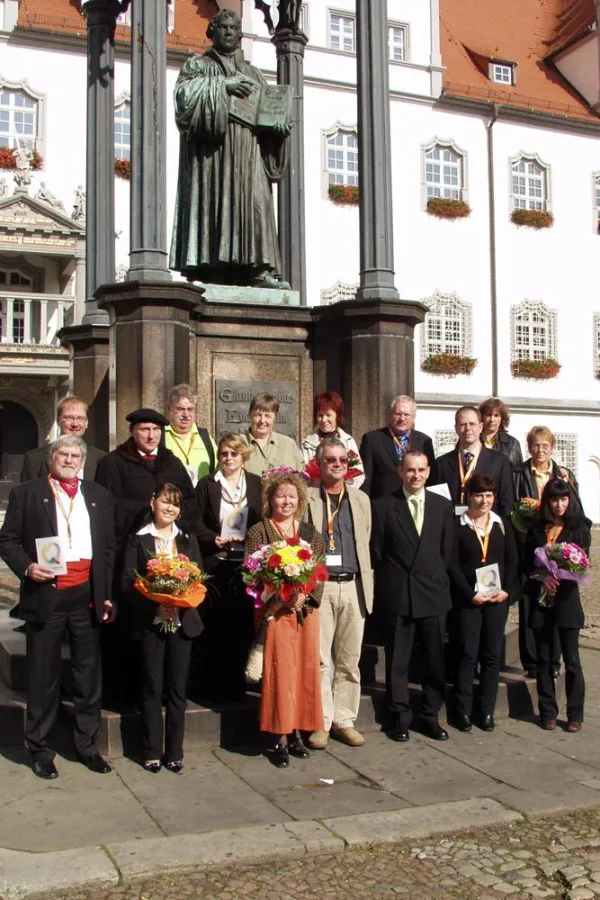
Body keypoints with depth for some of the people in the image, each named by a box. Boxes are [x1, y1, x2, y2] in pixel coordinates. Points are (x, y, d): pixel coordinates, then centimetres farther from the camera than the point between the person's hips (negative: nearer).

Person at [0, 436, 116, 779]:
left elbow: (109, 548, 10)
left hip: (87, 596, 3)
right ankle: (40, 749, 20)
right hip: (45, 595, -2)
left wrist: (108, 595, 5)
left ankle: (88, 745, 24)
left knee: (89, 674, 11)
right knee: (43, 676, 7)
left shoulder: (99, 496, 9)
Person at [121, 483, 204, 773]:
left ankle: (174, 751, 17)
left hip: (182, 621, 2)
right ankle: (152, 751, 15)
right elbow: (127, 583, -5)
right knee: (152, 688, 5)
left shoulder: (188, 540, 10)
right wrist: (155, 604, -18)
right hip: (150, 622, -2)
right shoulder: (137, 540, 1)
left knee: (178, 689, 8)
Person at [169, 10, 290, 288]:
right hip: (211, 145, -3)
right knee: (211, 200, -15)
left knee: (253, 203, -11)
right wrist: (223, 85, -11)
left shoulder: (252, 73, 28)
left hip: (248, 150, 3)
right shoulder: (198, 64, 17)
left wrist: (278, 123, -3)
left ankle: (257, 269, -20)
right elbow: (185, 91, -3)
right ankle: (208, 267, -21)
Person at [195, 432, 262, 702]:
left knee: (243, 624, 2)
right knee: (215, 626, 0)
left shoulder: (256, 484, 11)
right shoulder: (206, 484, 8)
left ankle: (237, 684, 13)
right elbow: (197, 522, 3)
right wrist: (215, 539, -13)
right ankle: (215, 685, 10)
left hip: (247, 562, 1)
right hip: (215, 562, -1)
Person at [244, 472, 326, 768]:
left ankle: (296, 732, 17)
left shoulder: (310, 532, 11)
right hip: (274, 610, -4)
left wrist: (305, 594, -11)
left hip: (306, 608, 4)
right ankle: (281, 739, 3)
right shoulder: (258, 531, -1)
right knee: (279, 671, -5)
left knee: (305, 669, 6)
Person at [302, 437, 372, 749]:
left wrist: (367, 588, 8)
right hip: (318, 586, -3)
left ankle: (344, 720, 17)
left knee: (349, 659, 8)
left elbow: (366, 544, 13)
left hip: (353, 586, 3)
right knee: (319, 658, -2)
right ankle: (320, 722, 8)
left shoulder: (361, 499, 14)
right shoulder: (306, 498, 2)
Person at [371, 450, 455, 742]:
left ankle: (430, 717, 21)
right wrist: (390, 582, 0)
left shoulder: (443, 505, 6)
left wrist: (437, 579, 4)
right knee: (397, 661, 5)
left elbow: (447, 550, 9)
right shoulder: (383, 506, -2)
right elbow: (376, 552, 1)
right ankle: (399, 718, 16)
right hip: (397, 594, -2)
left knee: (435, 659, 8)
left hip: (433, 593, 3)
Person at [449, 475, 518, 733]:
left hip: (498, 597, 3)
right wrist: (471, 594, -13)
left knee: (492, 655, 6)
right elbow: (453, 565, -7)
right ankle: (463, 712, 6)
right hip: (468, 599, -3)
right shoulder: (457, 525, -3)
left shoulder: (502, 525, 8)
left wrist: (507, 590, -6)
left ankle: (487, 711, 13)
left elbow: (512, 561, 7)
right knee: (467, 655, -2)